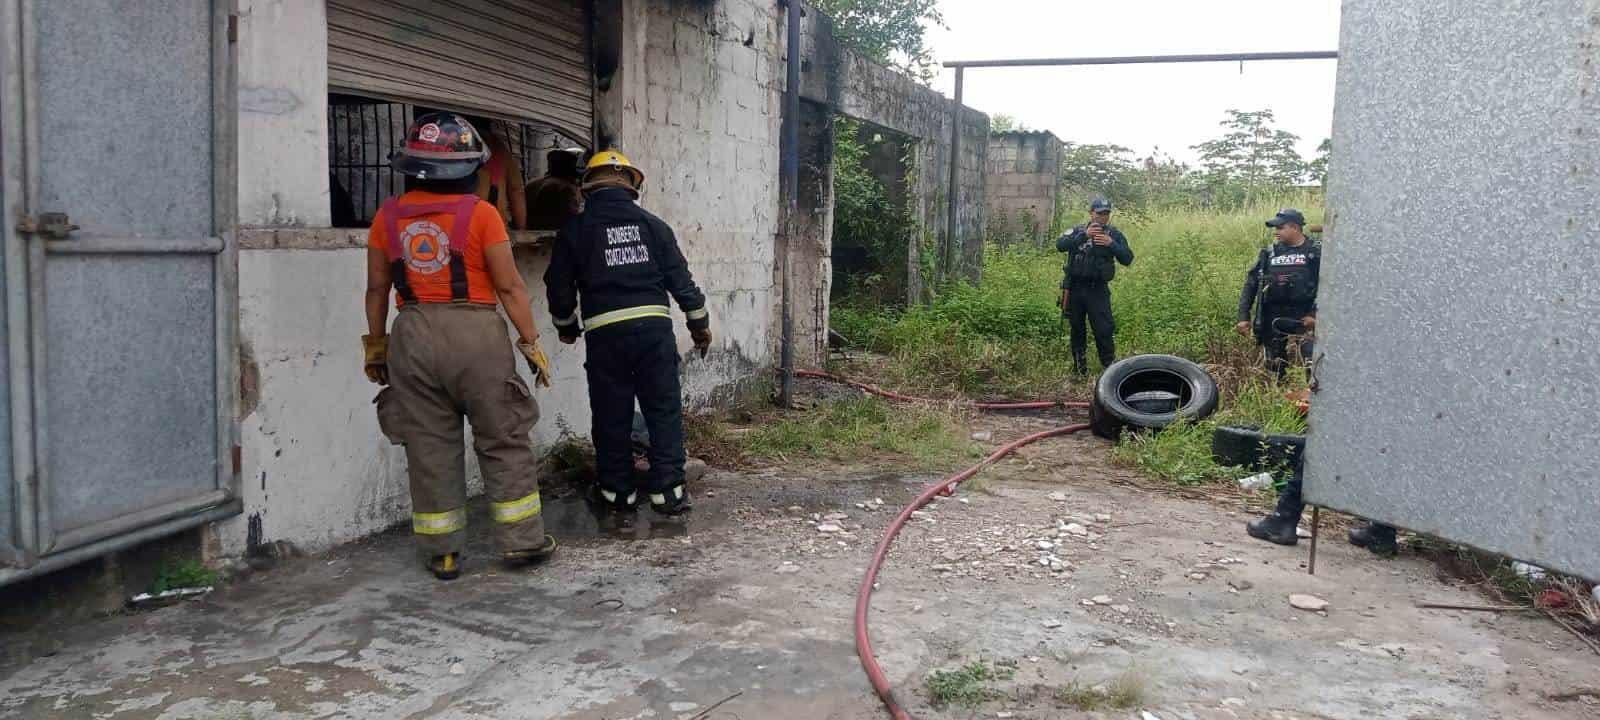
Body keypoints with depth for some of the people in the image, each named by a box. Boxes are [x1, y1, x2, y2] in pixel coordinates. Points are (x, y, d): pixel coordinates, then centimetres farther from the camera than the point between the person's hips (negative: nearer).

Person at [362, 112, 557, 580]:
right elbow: (509, 287, -7)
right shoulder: (480, 214, -6)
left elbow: (377, 289, 10)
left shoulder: (388, 216, 6)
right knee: (504, 442, 9)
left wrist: (375, 344, 19)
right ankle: (521, 540, 14)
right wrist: (531, 342, 1)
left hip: (412, 335, 4)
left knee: (430, 449, 10)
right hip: (475, 333, -3)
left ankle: (442, 553, 17)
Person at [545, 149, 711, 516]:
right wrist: (699, 322, 16)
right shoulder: (651, 224, 9)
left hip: (605, 331, -1)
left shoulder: (575, 229, 5)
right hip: (654, 326, 1)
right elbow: (680, 277, 7)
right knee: (664, 410, 7)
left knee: (612, 415, 9)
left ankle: (617, 490, 19)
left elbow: (559, 285, 10)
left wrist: (567, 326, 27)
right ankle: (667, 490, 6)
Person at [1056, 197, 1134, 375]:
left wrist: (1111, 244, -20)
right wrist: (1084, 235, -25)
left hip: (1098, 289, -2)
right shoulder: (1078, 231, 2)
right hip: (1075, 287, 2)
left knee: (1104, 329, -9)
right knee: (1076, 328, 12)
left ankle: (1110, 365, 2)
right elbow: (1060, 245, -15)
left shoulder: (1115, 234, 2)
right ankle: (1079, 366, 25)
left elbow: (1127, 259, -5)